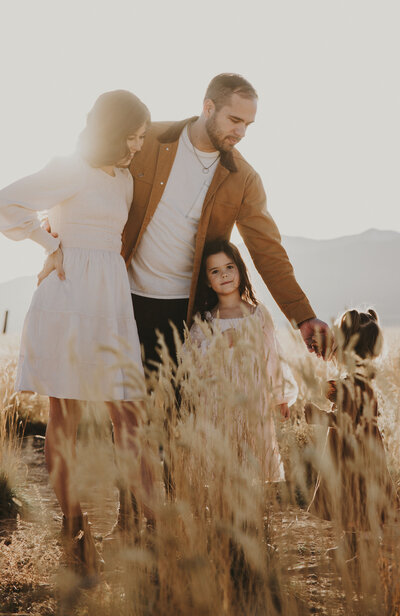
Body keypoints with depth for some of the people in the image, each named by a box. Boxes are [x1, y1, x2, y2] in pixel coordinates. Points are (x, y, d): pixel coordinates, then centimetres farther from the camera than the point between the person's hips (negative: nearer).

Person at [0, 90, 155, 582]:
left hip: (112, 301, 7)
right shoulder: (71, 172, -6)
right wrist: (51, 245, -4)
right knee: (65, 418, -1)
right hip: (70, 298, -7)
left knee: (129, 414, 3)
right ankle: (74, 528, 3)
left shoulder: (125, 180, 18)